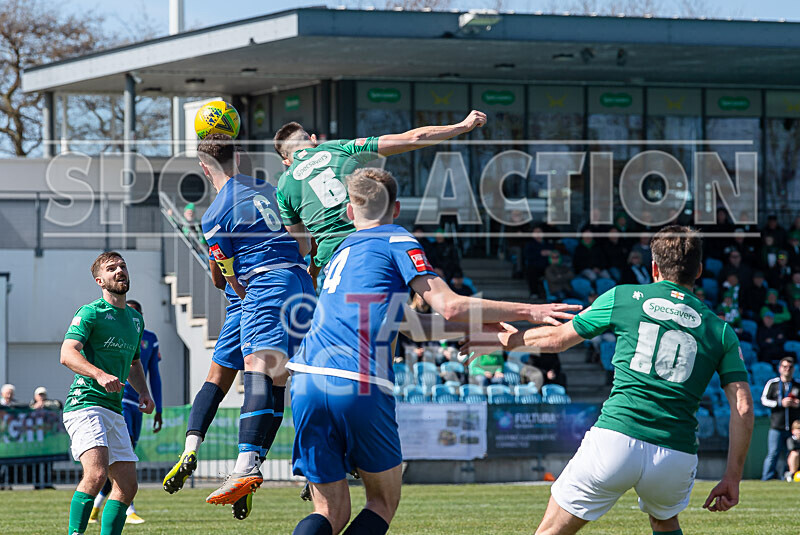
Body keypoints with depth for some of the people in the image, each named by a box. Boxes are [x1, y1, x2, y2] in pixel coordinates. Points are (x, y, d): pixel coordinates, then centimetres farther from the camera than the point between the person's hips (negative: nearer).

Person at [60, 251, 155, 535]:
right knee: (97, 472, -27)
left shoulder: (136, 319, 19)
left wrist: (143, 392, 14)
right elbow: (67, 354, -17)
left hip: (114, 410, 8)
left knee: (127, 485, 4)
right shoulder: (90, 313, -4)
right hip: (85, 403, -8)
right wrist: (100, 375, -32)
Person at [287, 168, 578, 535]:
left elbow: (407, 326, 34)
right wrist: (528, 311, 4)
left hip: (307, 381, 5)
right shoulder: (396, 240, 9)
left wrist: (486, 325, 34)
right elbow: (449, 306, -3)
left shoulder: (341, 252, 30)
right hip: (360, 383, -5)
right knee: (384, 501, 13)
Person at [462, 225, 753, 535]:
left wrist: (505, 339, 38)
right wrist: (732, 477, 10)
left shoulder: (624, 297, 9)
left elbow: (557, 339, 20)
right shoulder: (721, 332, 12)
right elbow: (743, 407, 4)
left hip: (616, 439, -2)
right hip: (676, 459, 2)